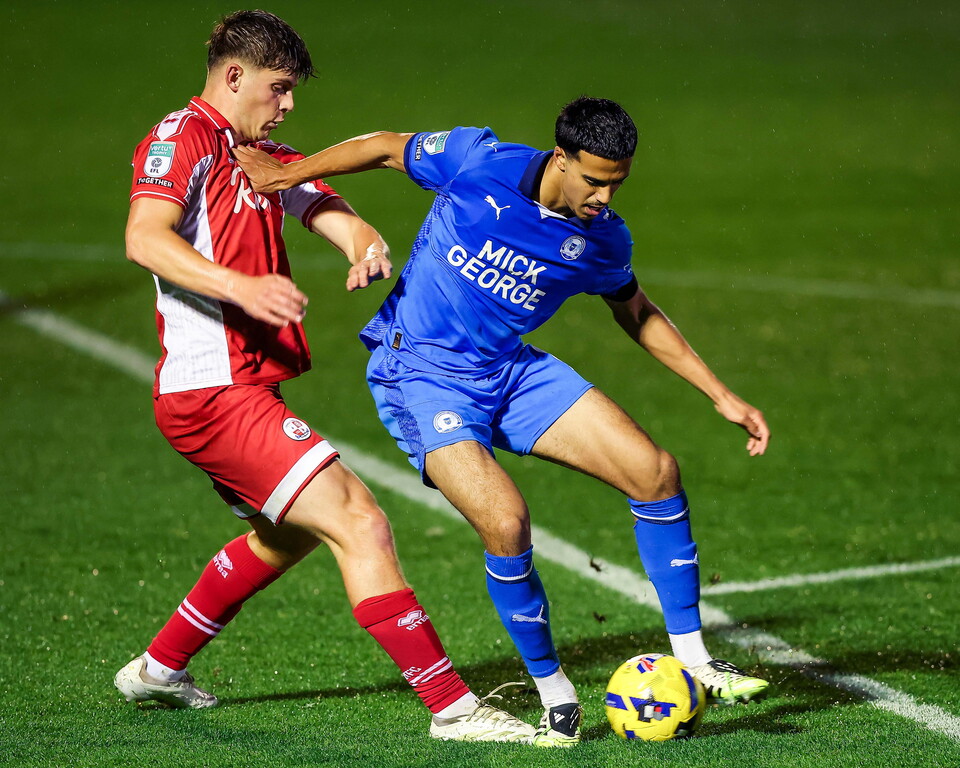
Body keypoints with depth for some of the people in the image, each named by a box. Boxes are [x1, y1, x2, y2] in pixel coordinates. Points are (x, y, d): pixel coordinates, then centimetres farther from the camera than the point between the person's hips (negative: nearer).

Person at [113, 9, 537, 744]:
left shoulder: (269, 160, 17)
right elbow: (144, 238, -26)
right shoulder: (184, 138, -10)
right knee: (360, 523, -15)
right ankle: (453, 706, -16)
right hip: (213, 389, -11)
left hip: (245, 390, 11)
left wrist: (367, 244, -20)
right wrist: (242, 286, -39)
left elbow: (334, 213, 5)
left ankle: (159, 669, 40)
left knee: (287, 534, 30)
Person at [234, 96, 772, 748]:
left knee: (657, 473, -7)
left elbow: (638, 313, 15)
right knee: (505, 521, -26)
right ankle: (555, 695, -4)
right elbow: (384, 148, 0)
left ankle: (692, 660, 6)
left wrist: (721, 395, 14)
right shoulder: (480, 163, -16)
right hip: (421, 373, -5)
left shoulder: (603, 240, -4)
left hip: (512, 371, 5)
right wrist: (290, 175, -6)